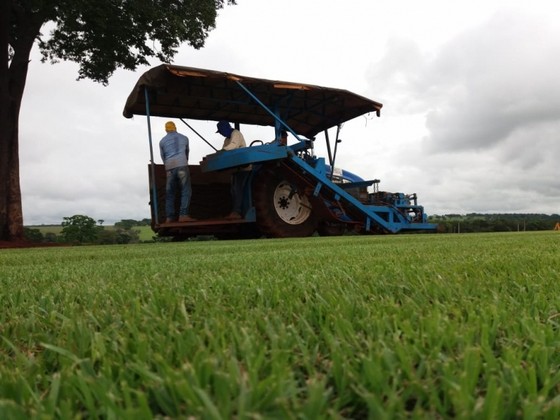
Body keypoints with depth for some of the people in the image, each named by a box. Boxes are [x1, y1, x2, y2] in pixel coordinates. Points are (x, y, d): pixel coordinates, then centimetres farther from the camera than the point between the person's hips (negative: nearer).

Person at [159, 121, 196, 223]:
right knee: (186, 191, -6)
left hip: (169, 167, 2)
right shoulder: (184, 138, 18)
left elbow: (162, 156, 23)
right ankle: (183, 215, -18)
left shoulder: (162, 141, 18)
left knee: (169, 193, 6)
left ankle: (169, 217, 1)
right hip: (182, 165, -2)